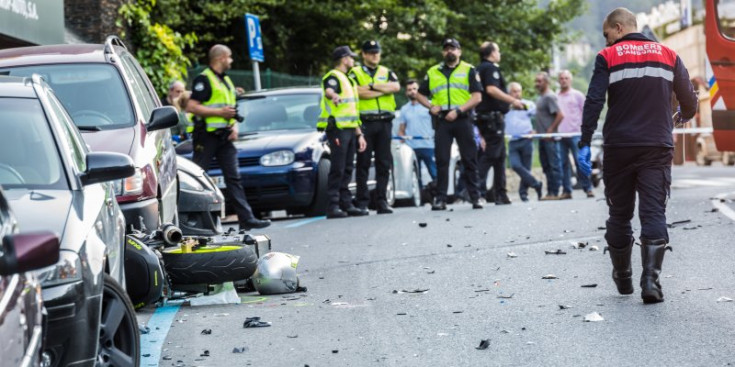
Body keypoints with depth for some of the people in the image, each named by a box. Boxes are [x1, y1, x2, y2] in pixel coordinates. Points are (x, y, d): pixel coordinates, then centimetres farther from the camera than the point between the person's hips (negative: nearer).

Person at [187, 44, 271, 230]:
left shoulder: (226, 80, 20)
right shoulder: (203, 79, -9)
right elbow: (191, 107, -17)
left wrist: (234, 126, 9)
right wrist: (219, 112, -18)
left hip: (224, 137, 8)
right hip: (206, 136, -8)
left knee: (234, 177, 2)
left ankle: (246, 218, -1)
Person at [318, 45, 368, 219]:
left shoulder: (348, 80, 25)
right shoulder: (332, 77, -5)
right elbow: (328, 91, -30)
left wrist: (359, 134, 25)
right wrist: (334, 96, -54)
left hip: (349, 129, 9)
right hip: (337, 128, -9)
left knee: (347, 169, 9)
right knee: (337, 169, -11)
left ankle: (347, 204, 13)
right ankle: (333, 206, -12)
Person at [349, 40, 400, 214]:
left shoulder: (387, 72, 17)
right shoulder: (355, 73, 7)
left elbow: (396, 87, -3)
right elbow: (358, 92, -12)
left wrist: (373, 86, -9)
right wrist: (384, 90, -6)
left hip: (385, 123, 3)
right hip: (365, 122, -3)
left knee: (384, 164, 2)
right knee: (363, 163, -2)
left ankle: (382, 201, 7)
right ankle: (362, 202, 1)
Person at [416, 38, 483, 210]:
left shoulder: (469, 70, 7)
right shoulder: (432, 73, 16)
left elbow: (477, 97, -1)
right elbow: (420, 94, 20)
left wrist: (458, 110, -13)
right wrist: (431, 107, 0)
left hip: (462, 119, -2)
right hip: (441, 120, 2)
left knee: (469, 160, 0)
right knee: (441, 161, 0)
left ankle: (475, 197, 6)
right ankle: (440, 199, 1)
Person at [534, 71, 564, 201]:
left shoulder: (549, 97, -11)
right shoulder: (541, 97, 17)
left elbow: (560, 115, -19)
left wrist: (550, 131, -18)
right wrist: (536, 131, 17)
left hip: (549, 138, -10)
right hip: (542, 137, 10)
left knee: (554, 165, -5)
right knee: (546, 166, 11)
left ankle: (554, 193, -5)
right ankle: (550, 192, 16)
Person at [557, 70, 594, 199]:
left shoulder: (577, 95, 7)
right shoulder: (555, 97, 15)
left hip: (575, 134, -3)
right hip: (560, 135, 3)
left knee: (580, 162, -7)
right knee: (563, 164, 1)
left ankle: (587, 188, -3)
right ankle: (566, 190, 4)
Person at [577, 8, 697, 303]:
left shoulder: (608, 57, 1)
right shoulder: (668, 55, 8)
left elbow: (593, 102, -10)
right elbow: (689, 100, 11)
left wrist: (584, 143, -11)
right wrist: (683, 117, 33)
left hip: (618, 147, -1)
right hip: (657, 147, 1)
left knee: (619, 214, 12)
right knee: (654, 213, -2)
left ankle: (623, 278, 24)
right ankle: (650, 280, -18)